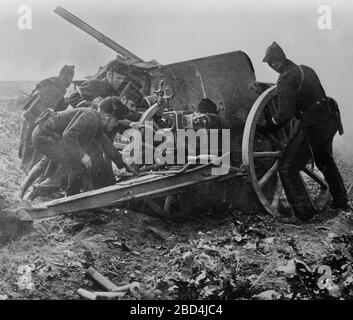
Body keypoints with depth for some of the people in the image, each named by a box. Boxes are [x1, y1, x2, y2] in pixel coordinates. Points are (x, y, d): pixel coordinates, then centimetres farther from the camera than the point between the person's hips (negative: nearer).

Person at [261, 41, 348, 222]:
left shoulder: (285, 80, -14)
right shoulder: (306, 70, 12)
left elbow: (285, 114, -19)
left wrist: (267, 128, -6)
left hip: (312, 126, -9)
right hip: (330, 120, 9)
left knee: (288, 168, -1)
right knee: (326, 162, 30)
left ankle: (305, 212, -4)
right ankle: (341, 202, 43)